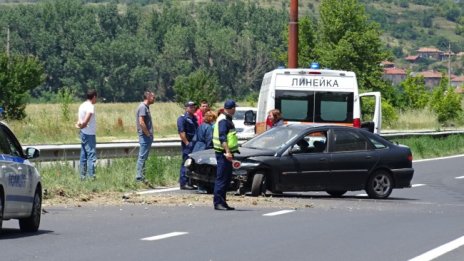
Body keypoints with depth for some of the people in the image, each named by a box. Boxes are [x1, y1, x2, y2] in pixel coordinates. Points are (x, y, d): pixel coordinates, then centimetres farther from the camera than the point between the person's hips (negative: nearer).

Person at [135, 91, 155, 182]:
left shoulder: (146, 107, 17)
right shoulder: (143, 107, -14)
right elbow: (141, 122, -21)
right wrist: (148, 134, -17)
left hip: (147, 137, 10)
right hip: (145, 136, -10)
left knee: (143, 157, 11)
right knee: (142, 157, -9)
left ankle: (140, 177, 15)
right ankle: (139, 177, -9)